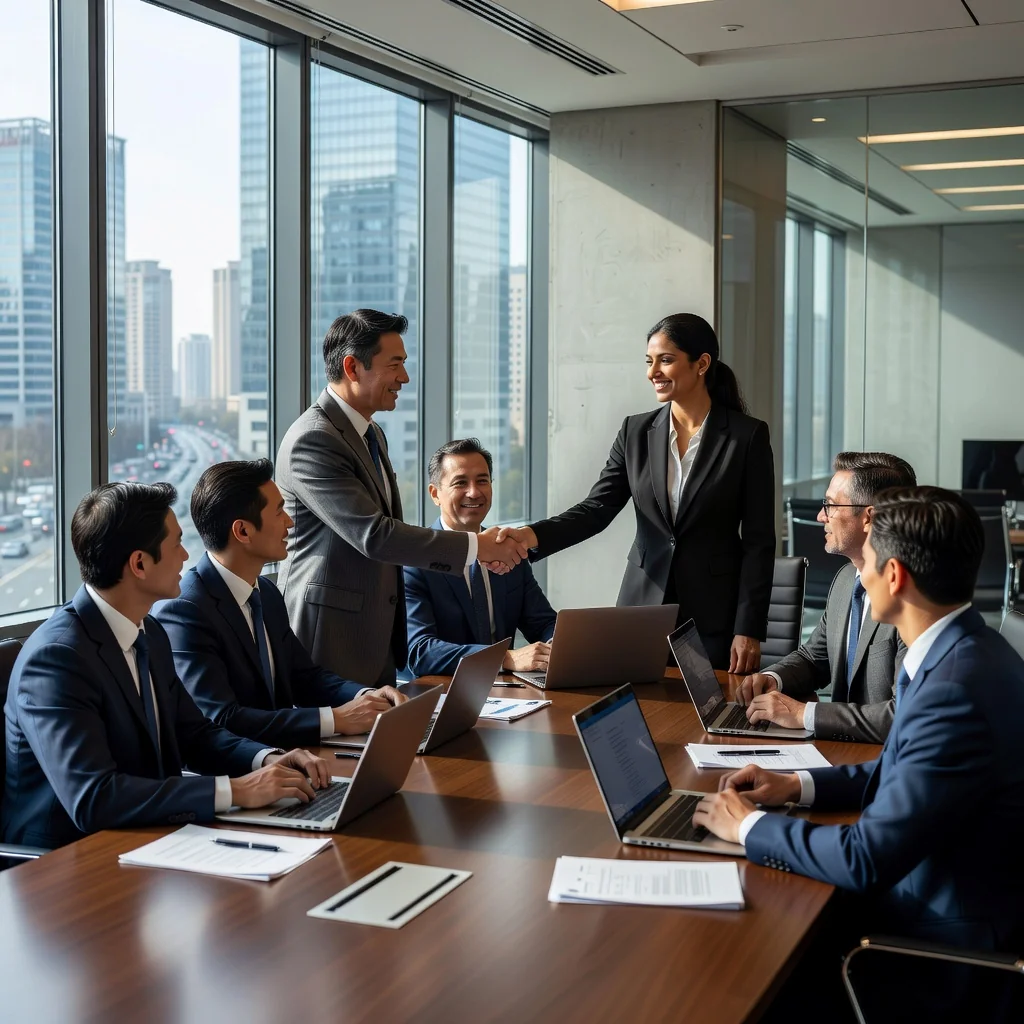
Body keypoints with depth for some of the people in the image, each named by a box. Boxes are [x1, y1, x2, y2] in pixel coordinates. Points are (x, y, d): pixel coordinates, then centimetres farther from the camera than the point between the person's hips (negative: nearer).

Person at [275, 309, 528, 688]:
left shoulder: (372, 434, 13)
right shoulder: (312, 441, -19)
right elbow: (373, 535, -25)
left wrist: (480, 546, 7)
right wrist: (475, 546, -20)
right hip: (332, 638, -9)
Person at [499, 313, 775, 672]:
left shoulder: (747, 436, -4)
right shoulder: (636, 432, 6)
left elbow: (759, 541, -5)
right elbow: (596, 509, -2)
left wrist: (749, 630, -10)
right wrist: (532, 536, -20)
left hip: (713, 616, -3)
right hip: (643, 605, 3)